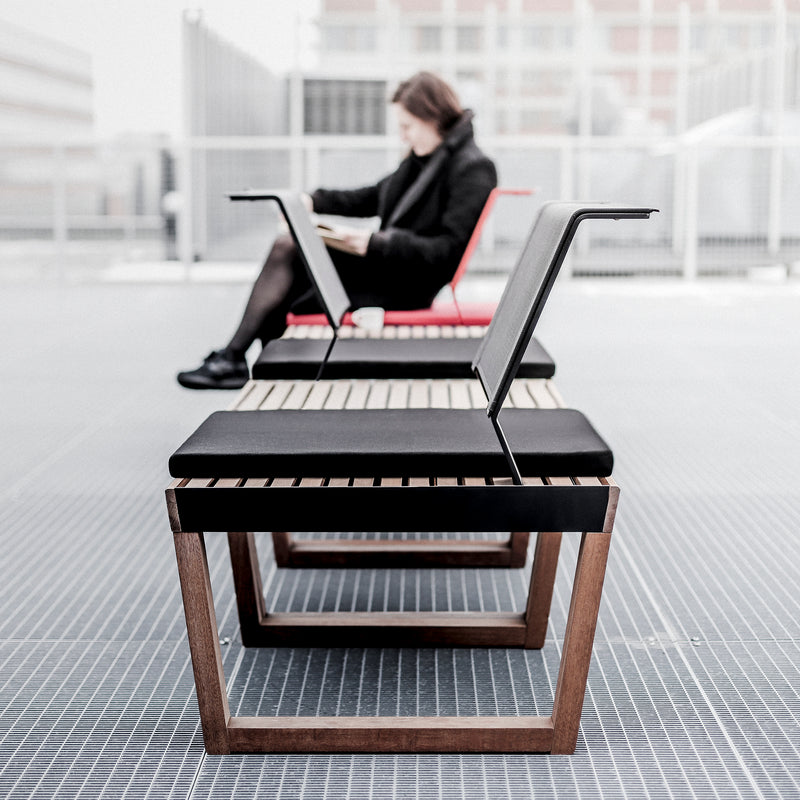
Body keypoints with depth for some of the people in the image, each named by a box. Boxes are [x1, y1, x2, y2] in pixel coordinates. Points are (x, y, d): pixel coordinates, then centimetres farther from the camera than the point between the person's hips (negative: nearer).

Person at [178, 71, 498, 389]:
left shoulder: (473, 170, -15)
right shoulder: (424, 157, 12)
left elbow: (447, 250, -22)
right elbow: (374, 197, 23)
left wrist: (377, 243, -27)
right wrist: (314, 201, 10)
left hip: (409, 287, -9)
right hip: (385, 264, 9)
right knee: (285, 247, -2)